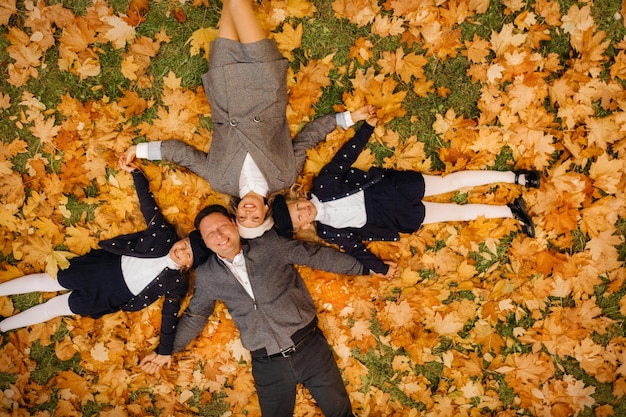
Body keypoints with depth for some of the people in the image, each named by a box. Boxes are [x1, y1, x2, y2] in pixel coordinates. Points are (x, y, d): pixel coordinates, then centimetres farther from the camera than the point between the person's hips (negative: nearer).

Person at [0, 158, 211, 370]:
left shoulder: (177, 283, -16)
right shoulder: (165, 235, -12)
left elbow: (170, 315, -15)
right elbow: (147, 203, -5)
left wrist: (164, 351, -16)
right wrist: (135, 171, -8)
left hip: (110, 296, -2)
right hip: (105, 265, 2)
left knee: (53, 307, 2)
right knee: (46, 281, 7)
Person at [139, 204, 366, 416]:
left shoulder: (270, 242, -3)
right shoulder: (207, 276, 1)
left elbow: (318, 255, 0)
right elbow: (194, 316, 16)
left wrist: (365, 267, 3)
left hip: (309, 346, -1)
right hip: (267, 363, 1)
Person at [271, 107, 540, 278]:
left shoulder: (322, 184, -10)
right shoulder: (326, 231, -10)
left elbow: (346, 156, -4)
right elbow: (352, 246, -4)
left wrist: (367, 126, -6)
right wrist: (380, 267, -9)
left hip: (390, 187, 1)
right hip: (396, 217, -1)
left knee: (450, 181, -5)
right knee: (458, 212, -2)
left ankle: (514, 177, 10)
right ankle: (511, 212, 14)